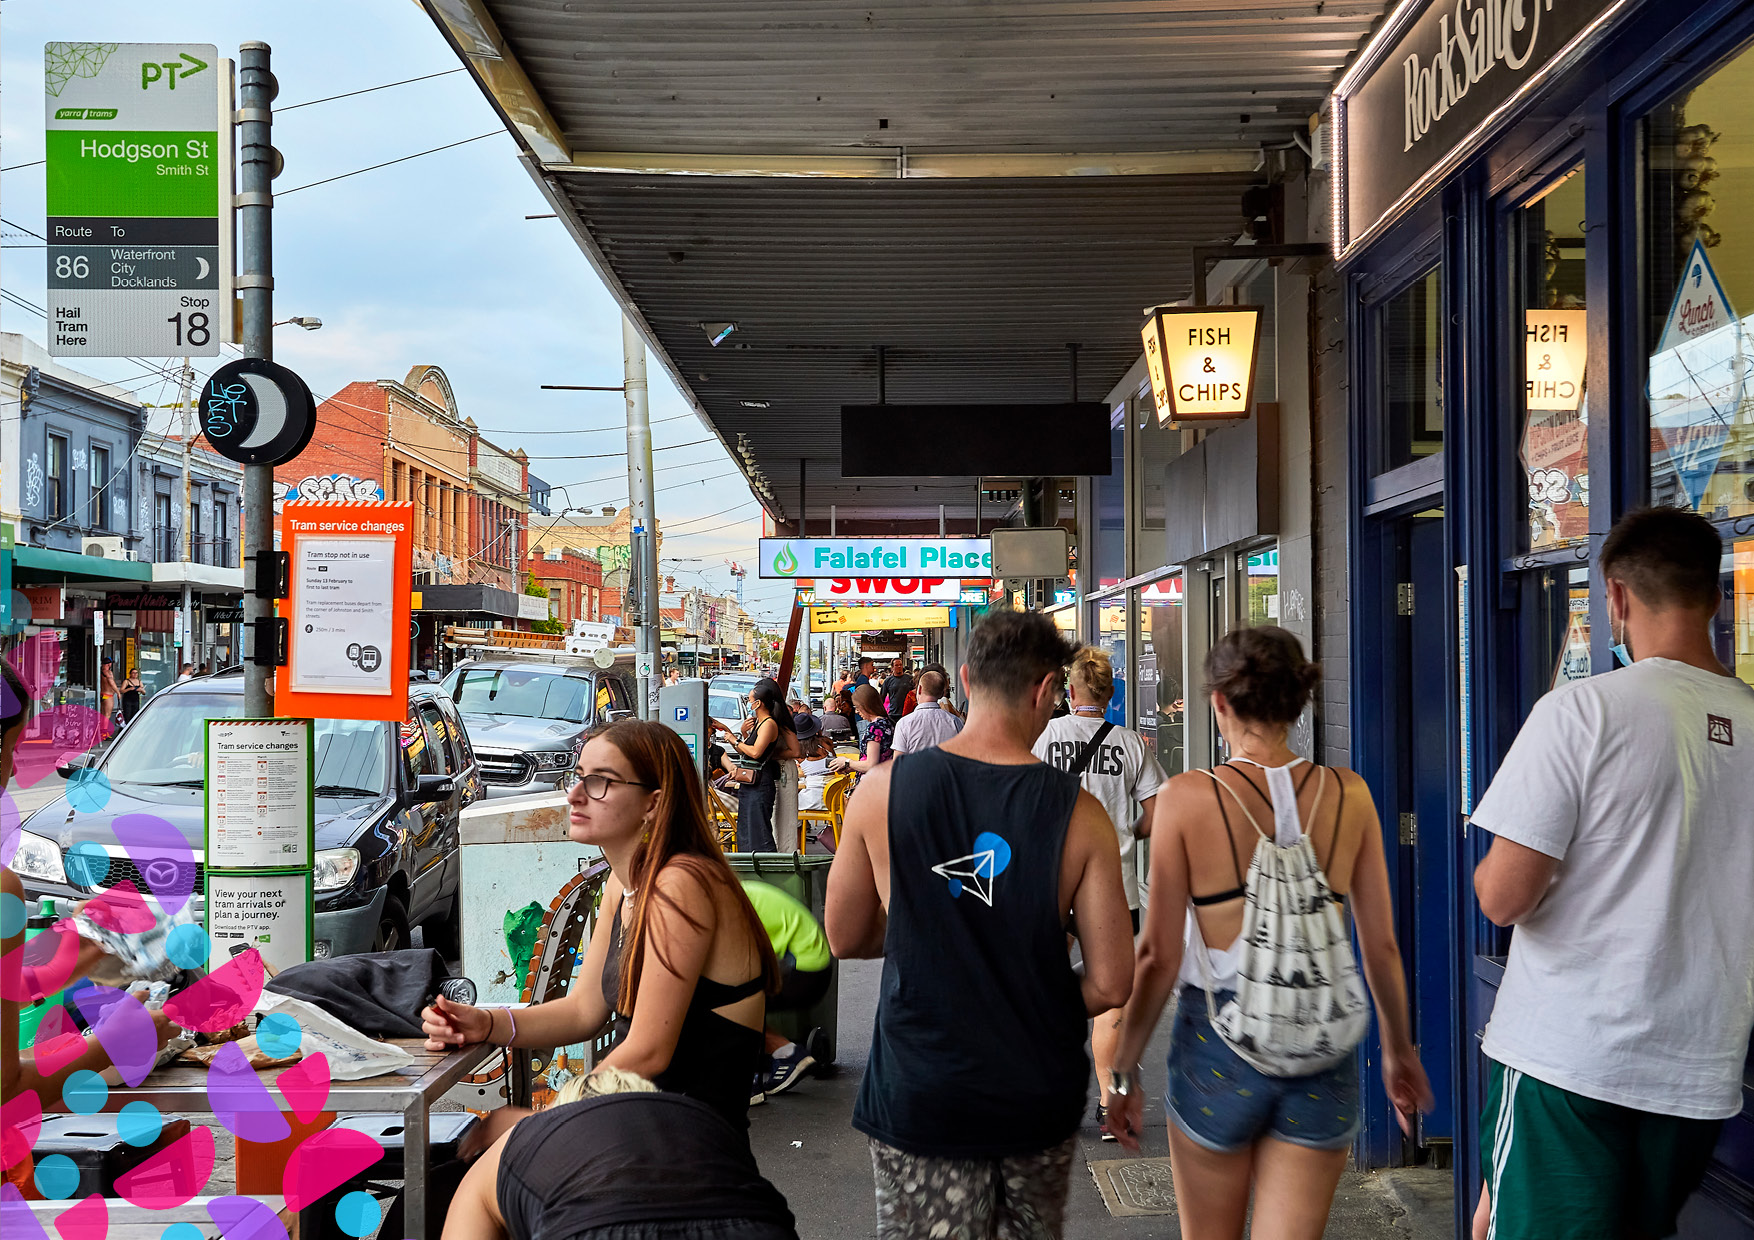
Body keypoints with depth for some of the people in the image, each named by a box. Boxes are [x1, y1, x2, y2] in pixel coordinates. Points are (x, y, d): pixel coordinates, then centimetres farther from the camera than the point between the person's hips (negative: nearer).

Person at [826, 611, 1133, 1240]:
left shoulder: (883, 789, -9)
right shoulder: (1079, 814, -10)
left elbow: (844, 940, 2)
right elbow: (1110, 986, -9)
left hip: (919, 1092, -1)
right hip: (1039, 1094, 1)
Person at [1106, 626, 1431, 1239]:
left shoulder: (1187, 797, -10)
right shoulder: (1348, 794, -2)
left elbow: (1158, 955, -9)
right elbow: (1382, 945, 3)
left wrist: (1123, 1069, 2)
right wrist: (1399, 1050, 19)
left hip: (1218, 1043, -2)